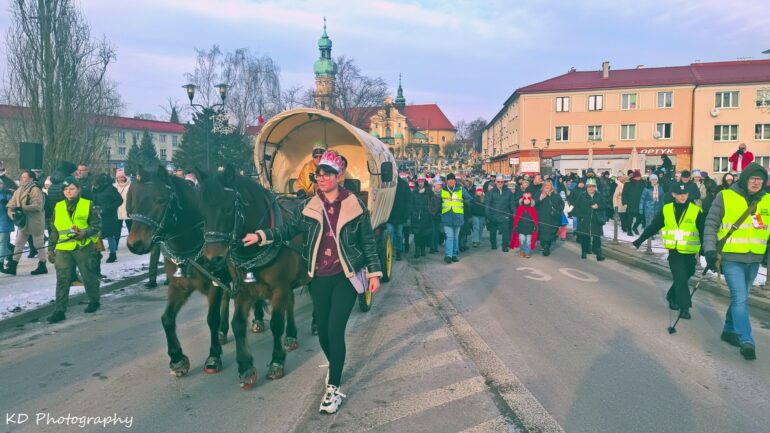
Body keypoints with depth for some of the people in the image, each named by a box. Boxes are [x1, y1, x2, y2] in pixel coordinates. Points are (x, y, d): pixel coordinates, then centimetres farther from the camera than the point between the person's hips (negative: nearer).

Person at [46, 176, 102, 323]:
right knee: (62, 280, 0)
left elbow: (97, 224, -1)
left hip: (84, 248, -3)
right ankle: (59, 310, 3)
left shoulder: (88, 205, -1)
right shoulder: (58, 207, 10)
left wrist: (86, 232, -19)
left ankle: (94, 301, 30)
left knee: (89, 277, 10)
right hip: (63, 249, 3)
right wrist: (51, 248, 14)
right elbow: (54, 230, 16)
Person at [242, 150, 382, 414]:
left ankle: (333, 387, 6)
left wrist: (374, 273, -1)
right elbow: (288, 230, 4)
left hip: (347, 276, -3)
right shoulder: (308, 207, 3)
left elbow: (368, 241, 0)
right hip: (319, 278, 3)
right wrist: (261, 236, -11)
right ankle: (335, 366, 42)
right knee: (323, 332, 12)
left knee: (335, 331, -9)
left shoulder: (355, 205, -4)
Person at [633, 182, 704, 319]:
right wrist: (639, 240, 7)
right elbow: (653, 227, 7)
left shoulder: (696, 211, -4)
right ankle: (684, 307, -3)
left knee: (684, 277, 13)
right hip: (674, 251, -1)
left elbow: (703, 232, -4)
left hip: (690, 252, 1)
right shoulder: (666, 210, 1)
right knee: (680, 278, -8)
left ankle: (672, 296, 37)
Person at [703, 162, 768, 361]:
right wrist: (709, 250, -11)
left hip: (754, 260, 5)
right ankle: (746, 341, -7)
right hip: (731, 258, -5)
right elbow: (711, 224, -3)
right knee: (740, 298, -10)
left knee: (740, 297, 16)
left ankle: (729, 330, 32)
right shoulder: (725, 197, -6)